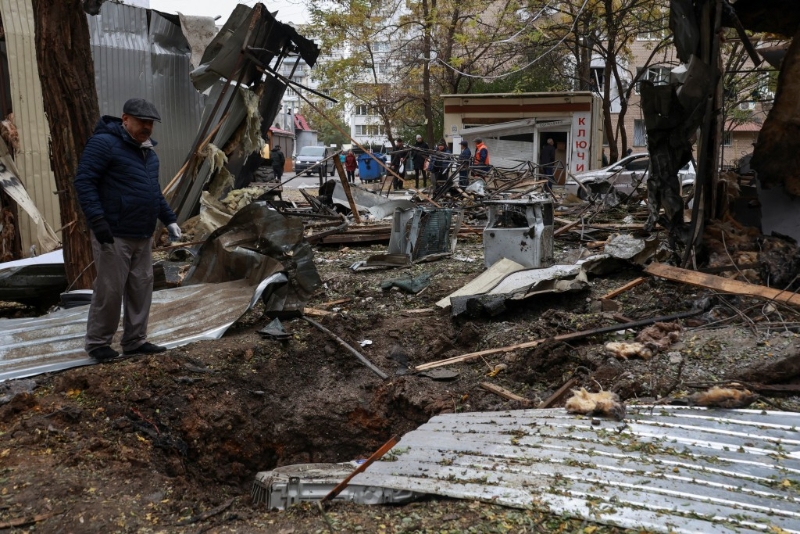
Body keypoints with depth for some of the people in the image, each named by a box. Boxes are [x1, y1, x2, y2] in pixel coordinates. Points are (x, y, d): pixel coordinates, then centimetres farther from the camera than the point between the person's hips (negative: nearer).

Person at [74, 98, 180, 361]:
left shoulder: (147, 151, 17)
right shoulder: (104, 143, -10)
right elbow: (84, 181, -16)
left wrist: (169, 219, 20)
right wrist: (97, 220, -24)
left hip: (143, 236, 8)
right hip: (114, 236, -8)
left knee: (141, 289, 10)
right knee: (110, 291, -2)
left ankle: (135, 341, 21)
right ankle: (98, 343, 12)